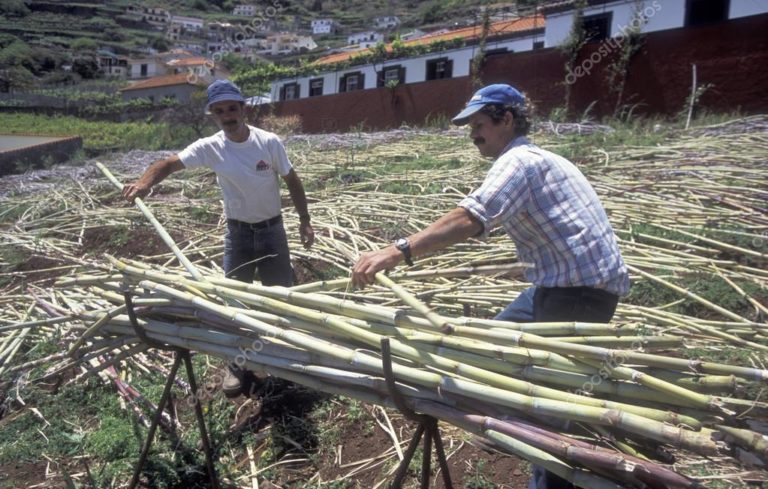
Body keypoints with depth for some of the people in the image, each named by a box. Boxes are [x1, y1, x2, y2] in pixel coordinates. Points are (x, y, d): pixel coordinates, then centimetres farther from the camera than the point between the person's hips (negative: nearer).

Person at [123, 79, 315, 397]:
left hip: (272, 228, 0)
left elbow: (292, 182, -3)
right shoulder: (209, 147, -11)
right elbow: (170, 163, -20)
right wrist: (144, 182, -42)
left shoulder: (269, 142, -13)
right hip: (237, 231, 1)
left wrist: (304, 222, -3)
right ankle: (239, 365, 24)